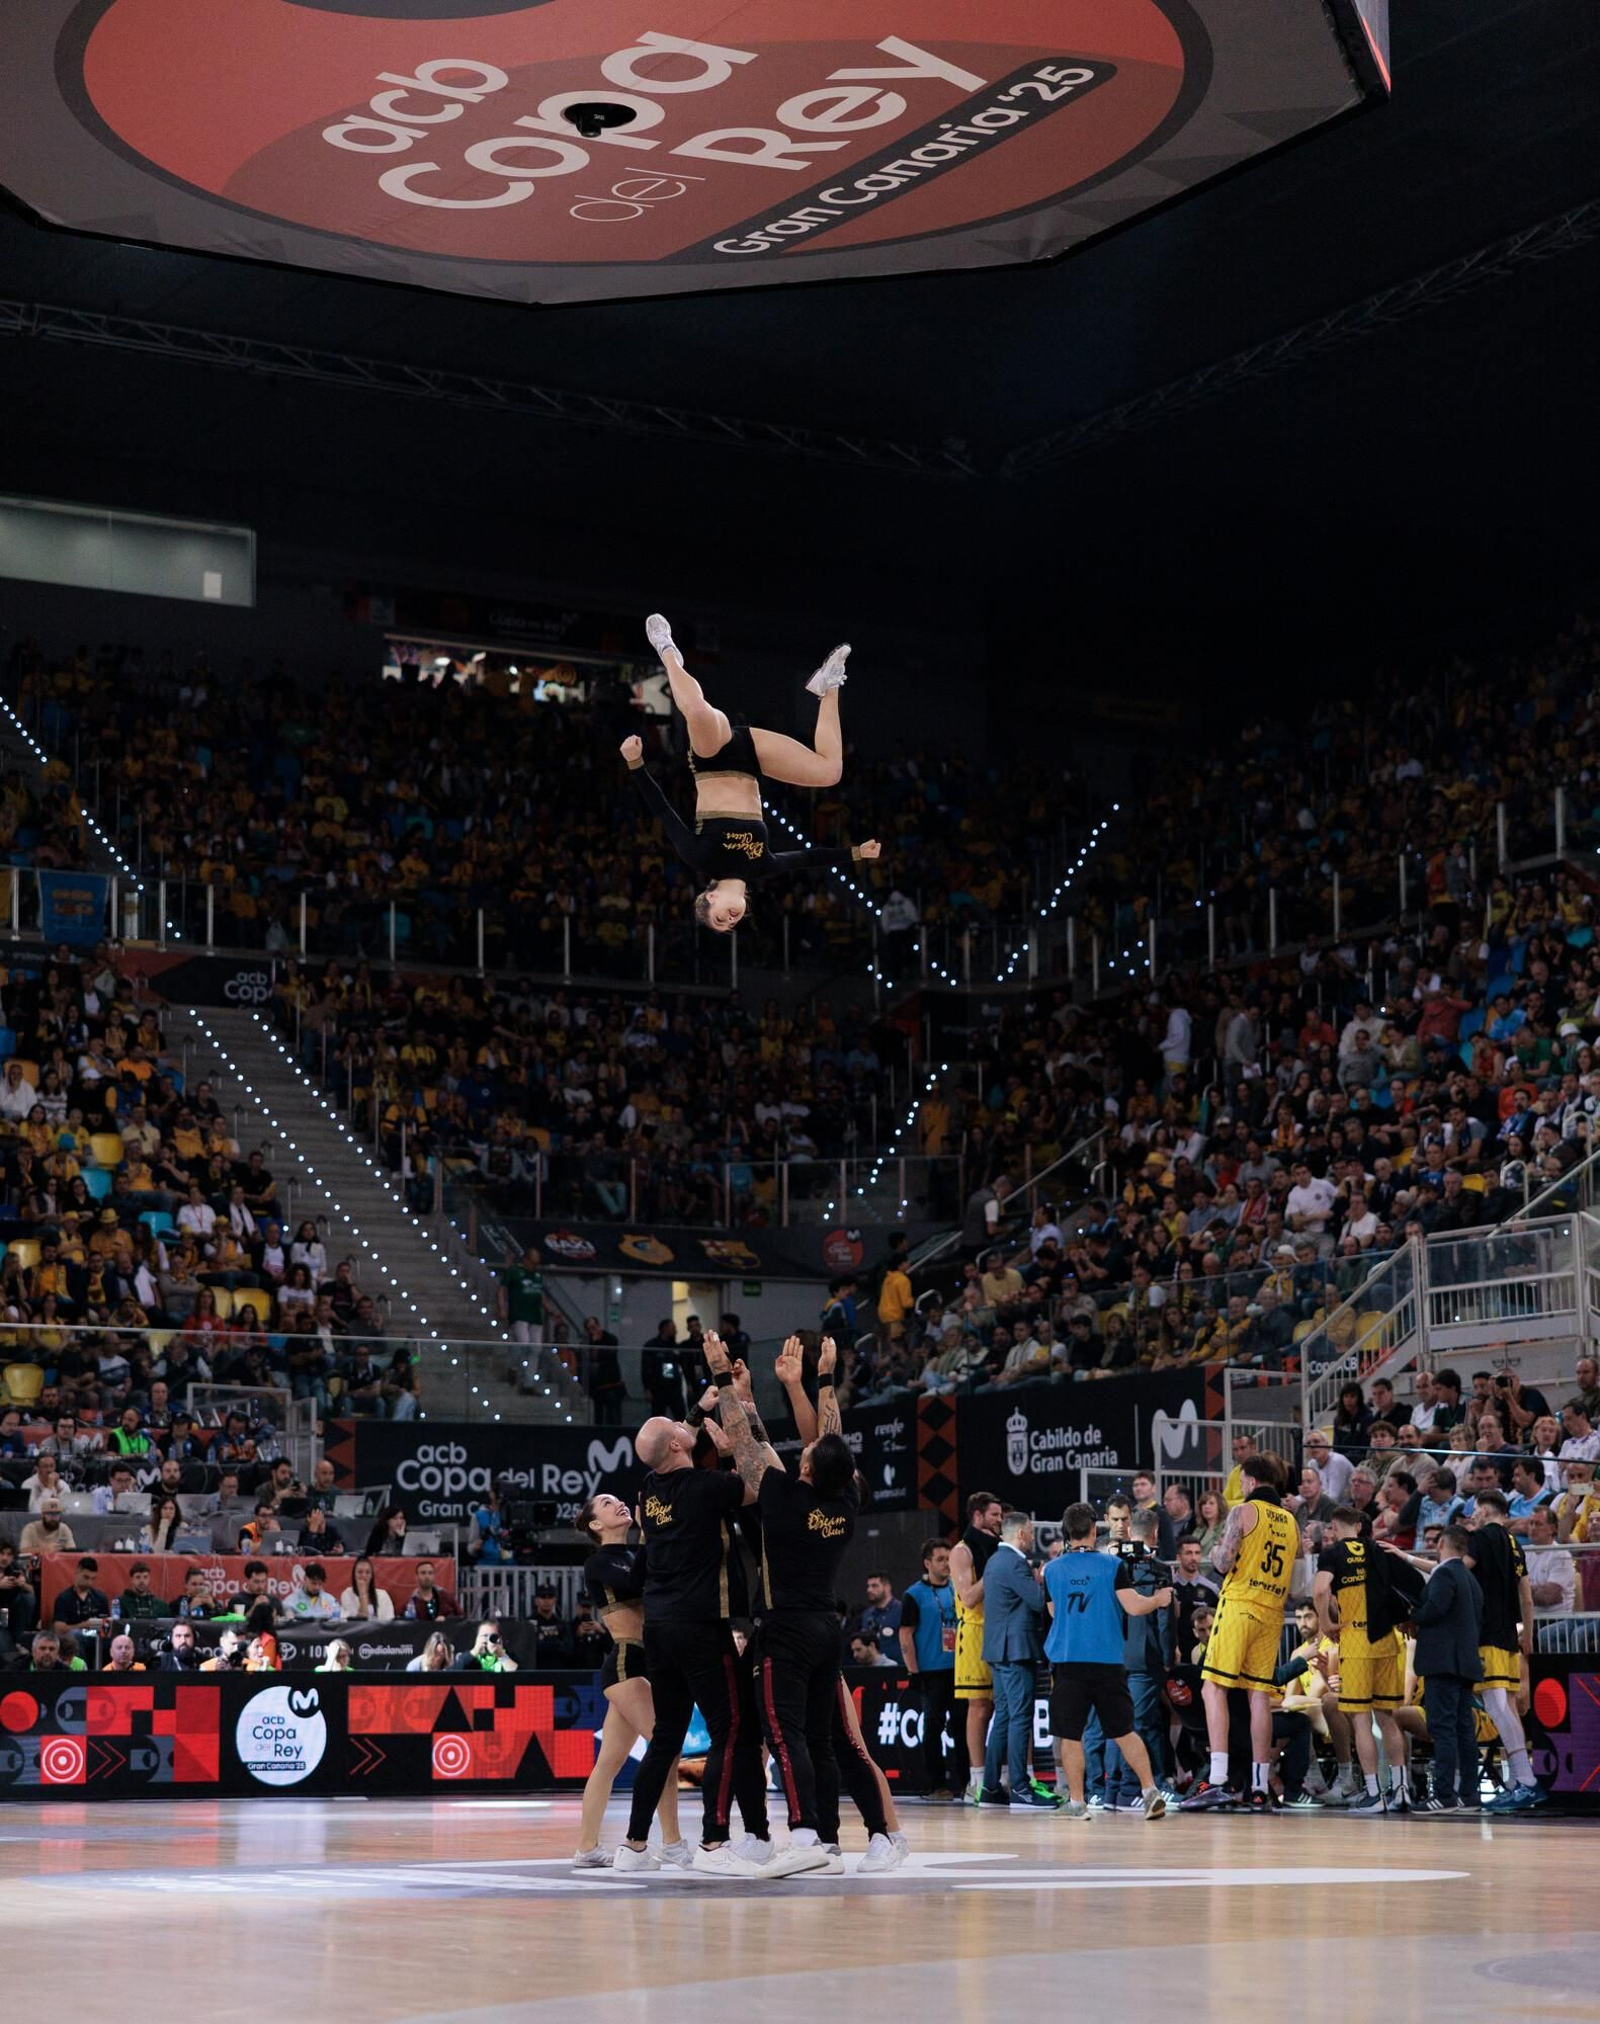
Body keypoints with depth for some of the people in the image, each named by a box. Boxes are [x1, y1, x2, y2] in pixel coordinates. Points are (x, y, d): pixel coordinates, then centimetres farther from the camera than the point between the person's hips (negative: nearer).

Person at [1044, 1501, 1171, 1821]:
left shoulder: (1051, 1570, 4)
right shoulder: (1113, 1565, -2)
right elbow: (1133, 1606, -7)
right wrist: (1158, 1600, 12)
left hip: (1066, 1660, 0)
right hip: (1107, 1661, 0)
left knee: (1070, 1735, 4)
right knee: (1124, 1730, 9)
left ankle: (1077, 1802, 3)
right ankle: (1150, 1791, 3)